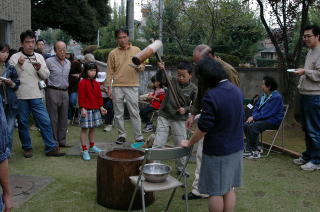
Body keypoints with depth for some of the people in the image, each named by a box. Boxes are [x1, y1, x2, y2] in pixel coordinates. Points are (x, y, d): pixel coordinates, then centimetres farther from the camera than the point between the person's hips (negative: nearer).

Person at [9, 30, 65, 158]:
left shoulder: (39, 57, 10)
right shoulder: (15, 57, 0)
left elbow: (46, 75, 9)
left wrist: (40, 68, -11)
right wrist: (19, 65, -20)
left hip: (36, 96, 2)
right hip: (20, 96, -2)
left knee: (45, 122, -1)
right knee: (23, 123, 8)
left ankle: (51, 148, 7)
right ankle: (27, 147, 24)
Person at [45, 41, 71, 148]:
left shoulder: (68, 62, 13)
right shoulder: (49, 61, -7)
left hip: (65, 92, 6)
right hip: (53, 92, -6)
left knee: (64, 118, 10)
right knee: (53, 119, -1)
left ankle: (62, 141, 19)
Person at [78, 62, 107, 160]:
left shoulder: (96, 83, 12)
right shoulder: (82, 83, -10)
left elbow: (99, 96, 17)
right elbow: (81, 97, -13)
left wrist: (101, 107, 12)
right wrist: (82, 108, -18)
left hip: (95, 109, 7)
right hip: (86, 110, -7)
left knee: (92, 128, 17)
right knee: (84, 129, -1)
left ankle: (92, 146, 30)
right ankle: (84, 150, 2)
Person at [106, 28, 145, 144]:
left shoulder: (136, 50, 6)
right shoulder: (113, 53, 6)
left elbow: (142, 66, 12)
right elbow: (110, 72, 5)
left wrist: (139, 67, -12)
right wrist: (109, 87, -1)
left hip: (132, 86, -1)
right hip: (117, 87, 1)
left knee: (135, 113, 0)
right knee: (118, 113, 7)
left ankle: (139, 137, 5)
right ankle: (121, 135, 19)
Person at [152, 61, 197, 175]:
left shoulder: (193, 89, -5)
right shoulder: (172, 81, -4)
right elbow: (160, 80, -20)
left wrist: (186, 109, -15)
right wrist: (161, 70, -38)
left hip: (179, 120, 0)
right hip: (164, 116, 0)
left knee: (181, 146, 11)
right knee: (157, 144, 1)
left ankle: (180, 168, 28)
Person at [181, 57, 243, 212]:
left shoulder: (211, 96, -23)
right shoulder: (237, 91, 1)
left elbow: (203, 128, -20)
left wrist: (189, 143, -4)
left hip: (216, 151, -7)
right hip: (235, 148, 7)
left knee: (215, 191, 8)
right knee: (229, 188, 17)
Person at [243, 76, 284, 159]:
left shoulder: (276, 97, -17)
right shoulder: (263, 95, 11)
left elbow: (267, 113, -22)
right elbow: (256, 107, 17)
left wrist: (254, 117, -18)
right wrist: (253, 116, -3)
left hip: (273, 121, -9)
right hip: (263, 118, 9)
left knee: (252, 126, -27)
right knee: (246, 125, -10)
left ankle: (254, 152, -17)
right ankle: (250, 148, -2)